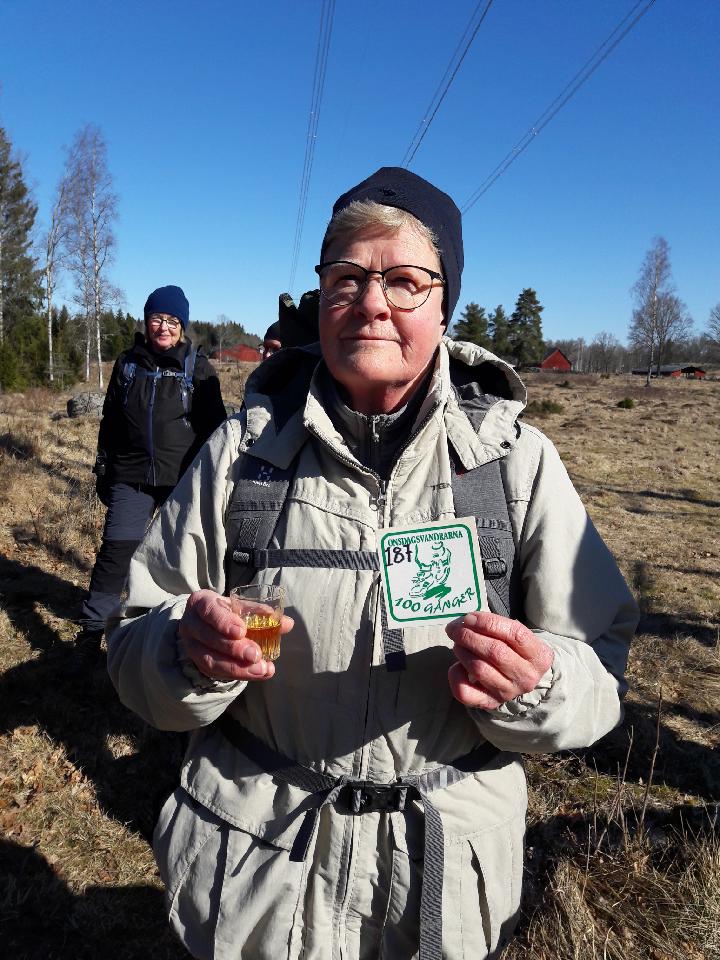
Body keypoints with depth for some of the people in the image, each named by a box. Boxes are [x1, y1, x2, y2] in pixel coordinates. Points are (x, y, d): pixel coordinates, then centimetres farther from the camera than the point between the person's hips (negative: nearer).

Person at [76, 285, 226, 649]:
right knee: (117, 549, -4)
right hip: (131, 477, 1)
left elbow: (214, 425, 2)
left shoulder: (198, 367, 1)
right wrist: (103, 469, 12)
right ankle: (92, 625, 9)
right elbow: (110, 420, 14)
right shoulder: (127, 363, 9)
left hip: (184, 479, -1)